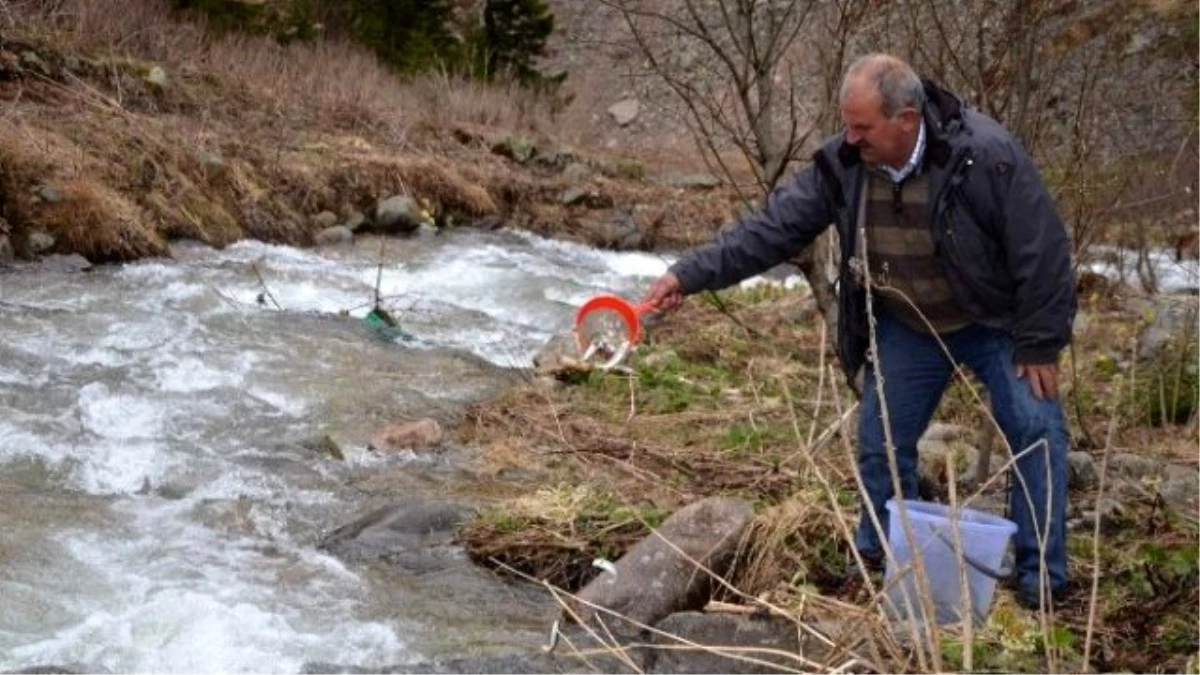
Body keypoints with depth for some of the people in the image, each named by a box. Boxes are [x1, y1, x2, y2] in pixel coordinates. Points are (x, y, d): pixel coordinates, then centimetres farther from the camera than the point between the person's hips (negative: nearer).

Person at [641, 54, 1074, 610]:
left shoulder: (986, 155, -30)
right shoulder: (843, 164, -17)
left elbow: (1042, 250, -24)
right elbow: (772, 228, -15)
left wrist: (1039, 344, -19)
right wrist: (689, 274, -23)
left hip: (995, 321, -3)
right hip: (907, 328, 4)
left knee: (1036, 432, -7)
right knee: (881, 442, 6)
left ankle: (1041, 578, 5)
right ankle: (878, 563, 25)